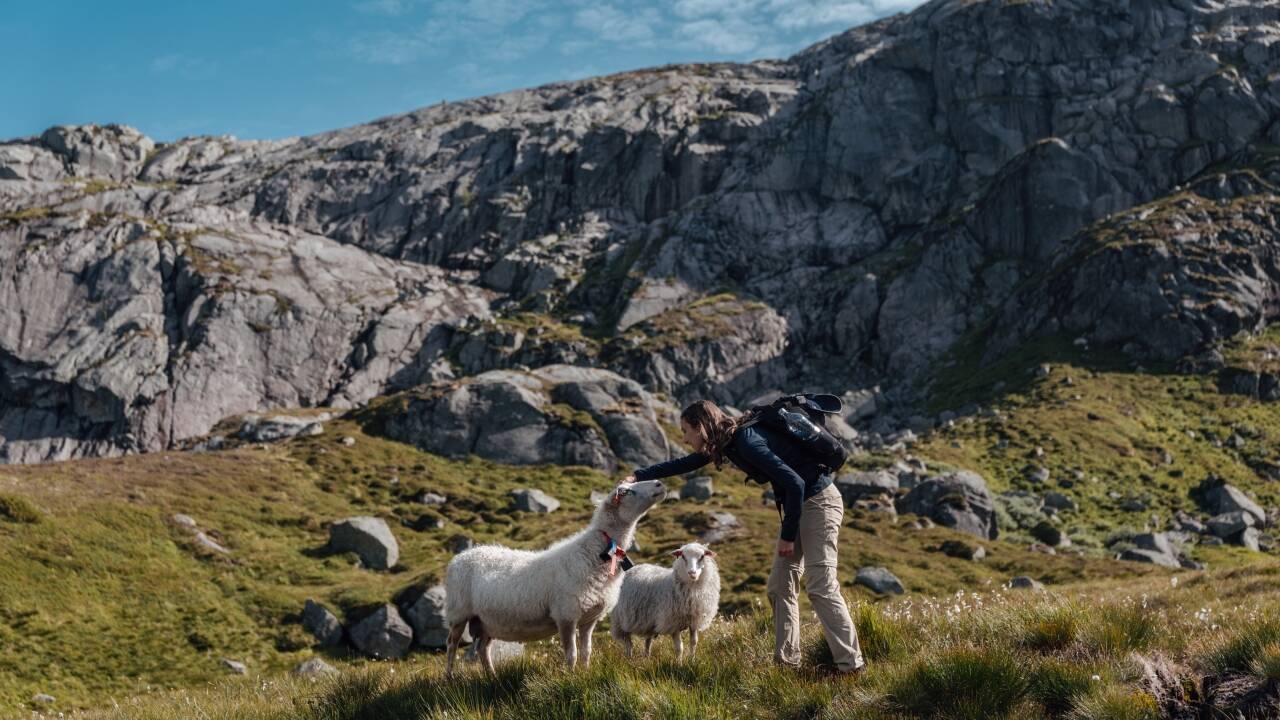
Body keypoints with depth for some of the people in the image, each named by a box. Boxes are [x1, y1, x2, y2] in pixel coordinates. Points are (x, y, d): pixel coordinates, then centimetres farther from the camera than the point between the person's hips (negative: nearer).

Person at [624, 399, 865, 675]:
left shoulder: (747, 442, -24)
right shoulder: (727, 441, 5)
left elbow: (795, 483, -25)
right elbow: (684, 464, 20)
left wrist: (788, 535, -16)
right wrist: (639, 476, 19)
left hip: (818, 502, -10)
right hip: (798, 504, 10)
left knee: (821, 586, -12)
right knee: (779, 586, 8)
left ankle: (851, 664, -9)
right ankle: (787, 660, 11)